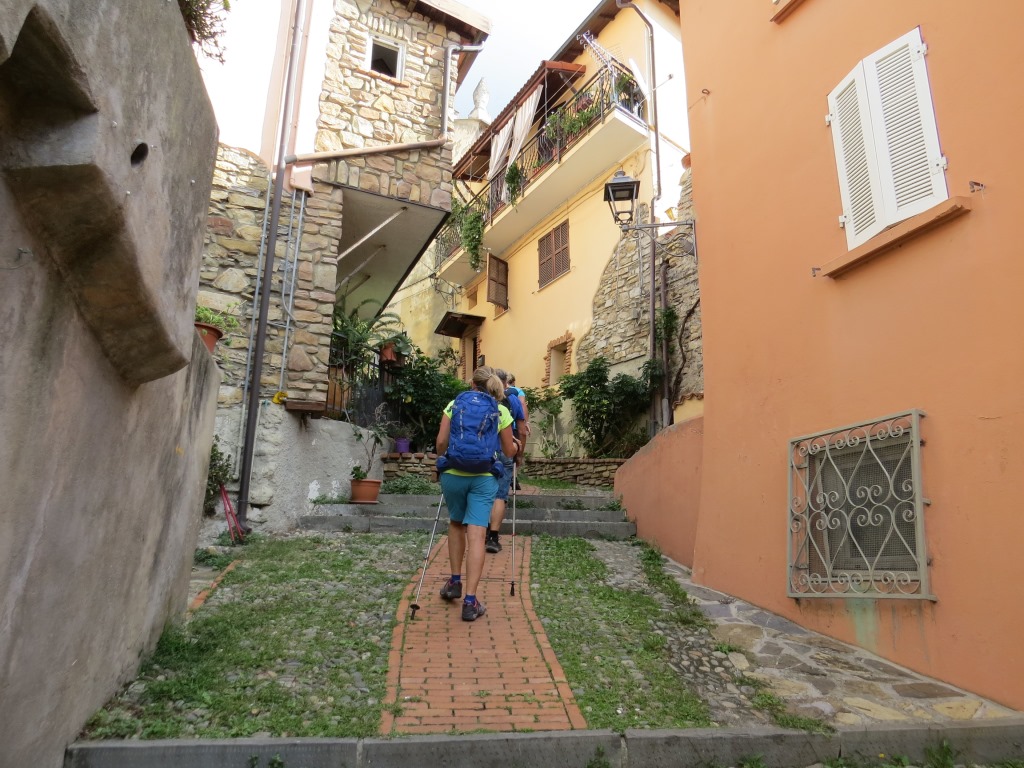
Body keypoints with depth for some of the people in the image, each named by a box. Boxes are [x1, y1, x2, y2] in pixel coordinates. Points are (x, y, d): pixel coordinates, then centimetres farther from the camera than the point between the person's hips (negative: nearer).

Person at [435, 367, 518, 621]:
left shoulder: (454, 404, 5)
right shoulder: (501, 411, 4)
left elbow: (441, 441, -1)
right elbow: (509, 451, 8)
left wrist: (441, 463, 17)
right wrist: (515, 445, 31)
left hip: (453, 474, 2)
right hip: (483, 478, -1)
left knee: (456, 525, 24)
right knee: (476, 535, -4)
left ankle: (455, 582, 28)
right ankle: (470, 602, -6)